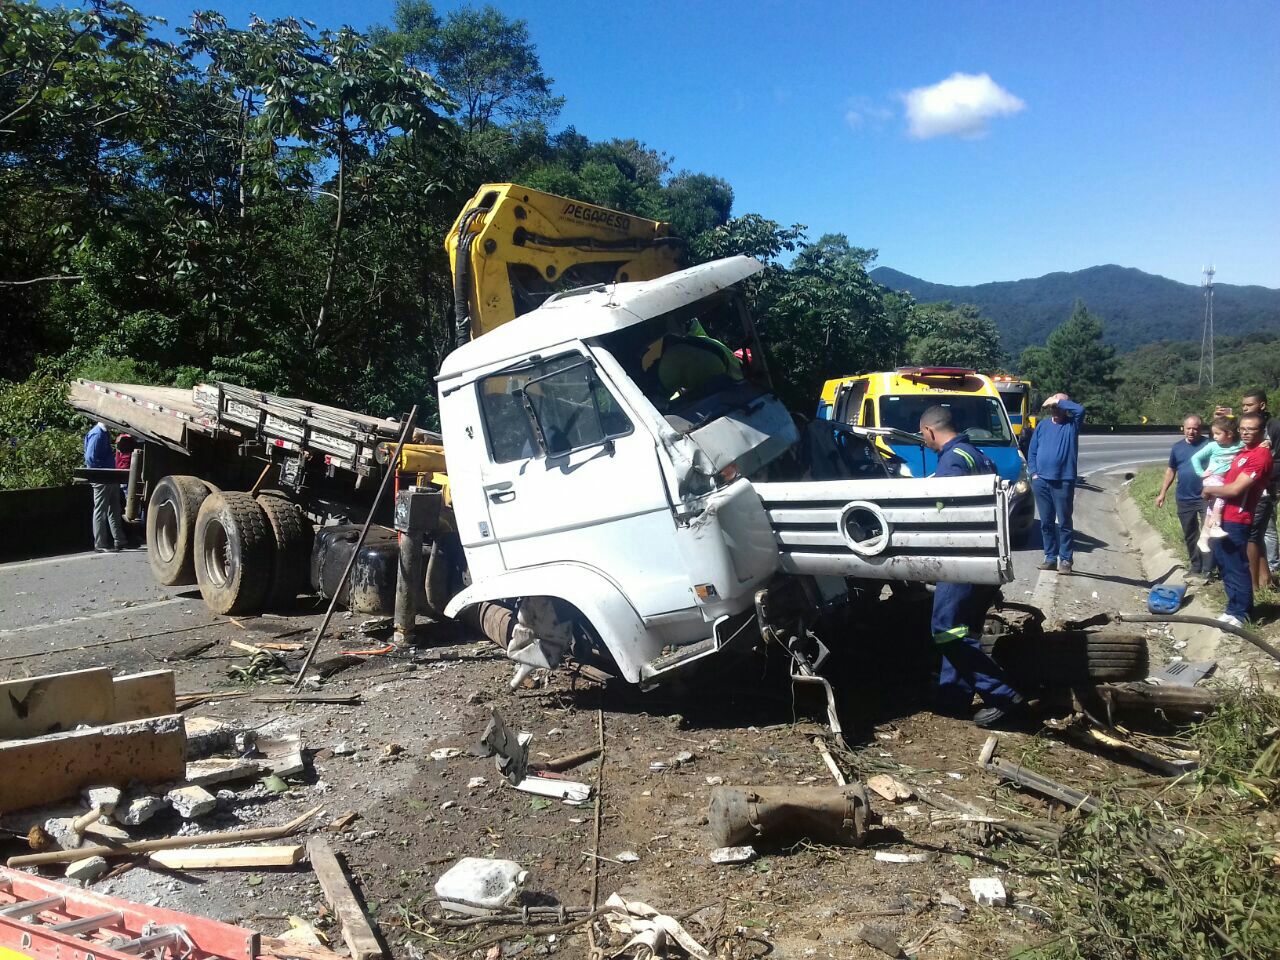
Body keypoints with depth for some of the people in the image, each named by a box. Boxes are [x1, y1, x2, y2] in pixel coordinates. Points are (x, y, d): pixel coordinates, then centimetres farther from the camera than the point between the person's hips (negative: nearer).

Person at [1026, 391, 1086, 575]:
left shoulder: (1071, 424, 2)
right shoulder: (1042, 425, 12)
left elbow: (1080, 410, -21)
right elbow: (1032, 451, 12)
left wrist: (1059, 402, -11)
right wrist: (1033, 473, 1)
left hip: (1063, 482, -4)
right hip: (1041, 482, 4)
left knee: (1064, 523, -1)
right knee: (1046, 523, 8)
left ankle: (1065, 560, 5)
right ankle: (1051, 557, 17)